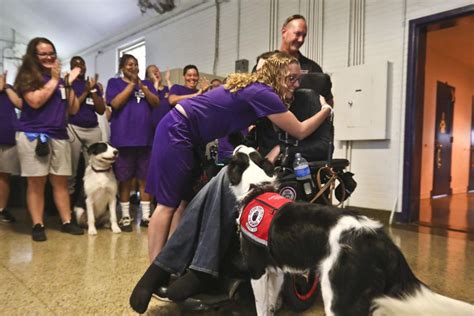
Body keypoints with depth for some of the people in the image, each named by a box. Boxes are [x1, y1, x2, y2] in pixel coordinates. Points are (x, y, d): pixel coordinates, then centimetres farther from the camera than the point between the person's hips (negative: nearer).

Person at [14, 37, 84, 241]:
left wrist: (68, 84, 1)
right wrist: (54, 79, -8)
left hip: (59, 135, 5)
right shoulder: (27, 76, 1)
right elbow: (35, 101, -15)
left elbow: (73, 110, 11)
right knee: (36, 182, -2)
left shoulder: (61, 78, 15)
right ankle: (37, 225, 5)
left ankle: (66, 222, 10)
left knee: (61, 181, 5)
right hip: (33, 135, -4)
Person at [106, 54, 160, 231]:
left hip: (145, 137, 3)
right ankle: (125, 216, 13)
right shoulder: (114, 83, 8)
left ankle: (146, 215, 13)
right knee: (125, 179, 2)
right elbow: (115, 103, -9)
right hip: (124, 138, -3)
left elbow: (156, 103, 4)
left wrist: (142, 86, -7)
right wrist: (131, 84, -7)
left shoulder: (146, 84, 17)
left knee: (145, 178, 5)